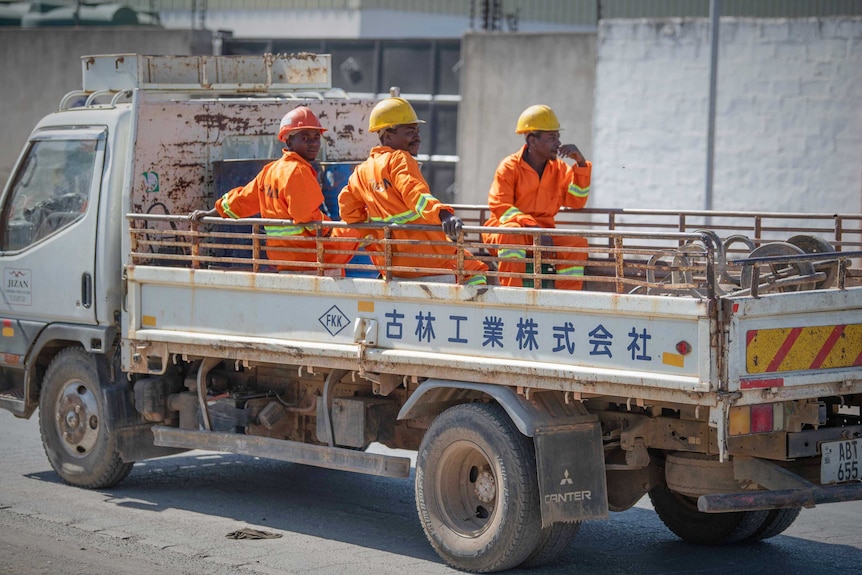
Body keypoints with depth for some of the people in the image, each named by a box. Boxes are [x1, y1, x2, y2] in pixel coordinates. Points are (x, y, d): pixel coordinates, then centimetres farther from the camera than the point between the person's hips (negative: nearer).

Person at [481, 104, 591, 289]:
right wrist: (532, 226, -27)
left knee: (577, 243, -19)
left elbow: (575, 202, 3)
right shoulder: (509, 167, -8)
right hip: (504, 231, -5)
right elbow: (499, 207, -15)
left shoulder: (559, 168, 9)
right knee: (512, 232, -39)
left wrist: (581, 164, -6)